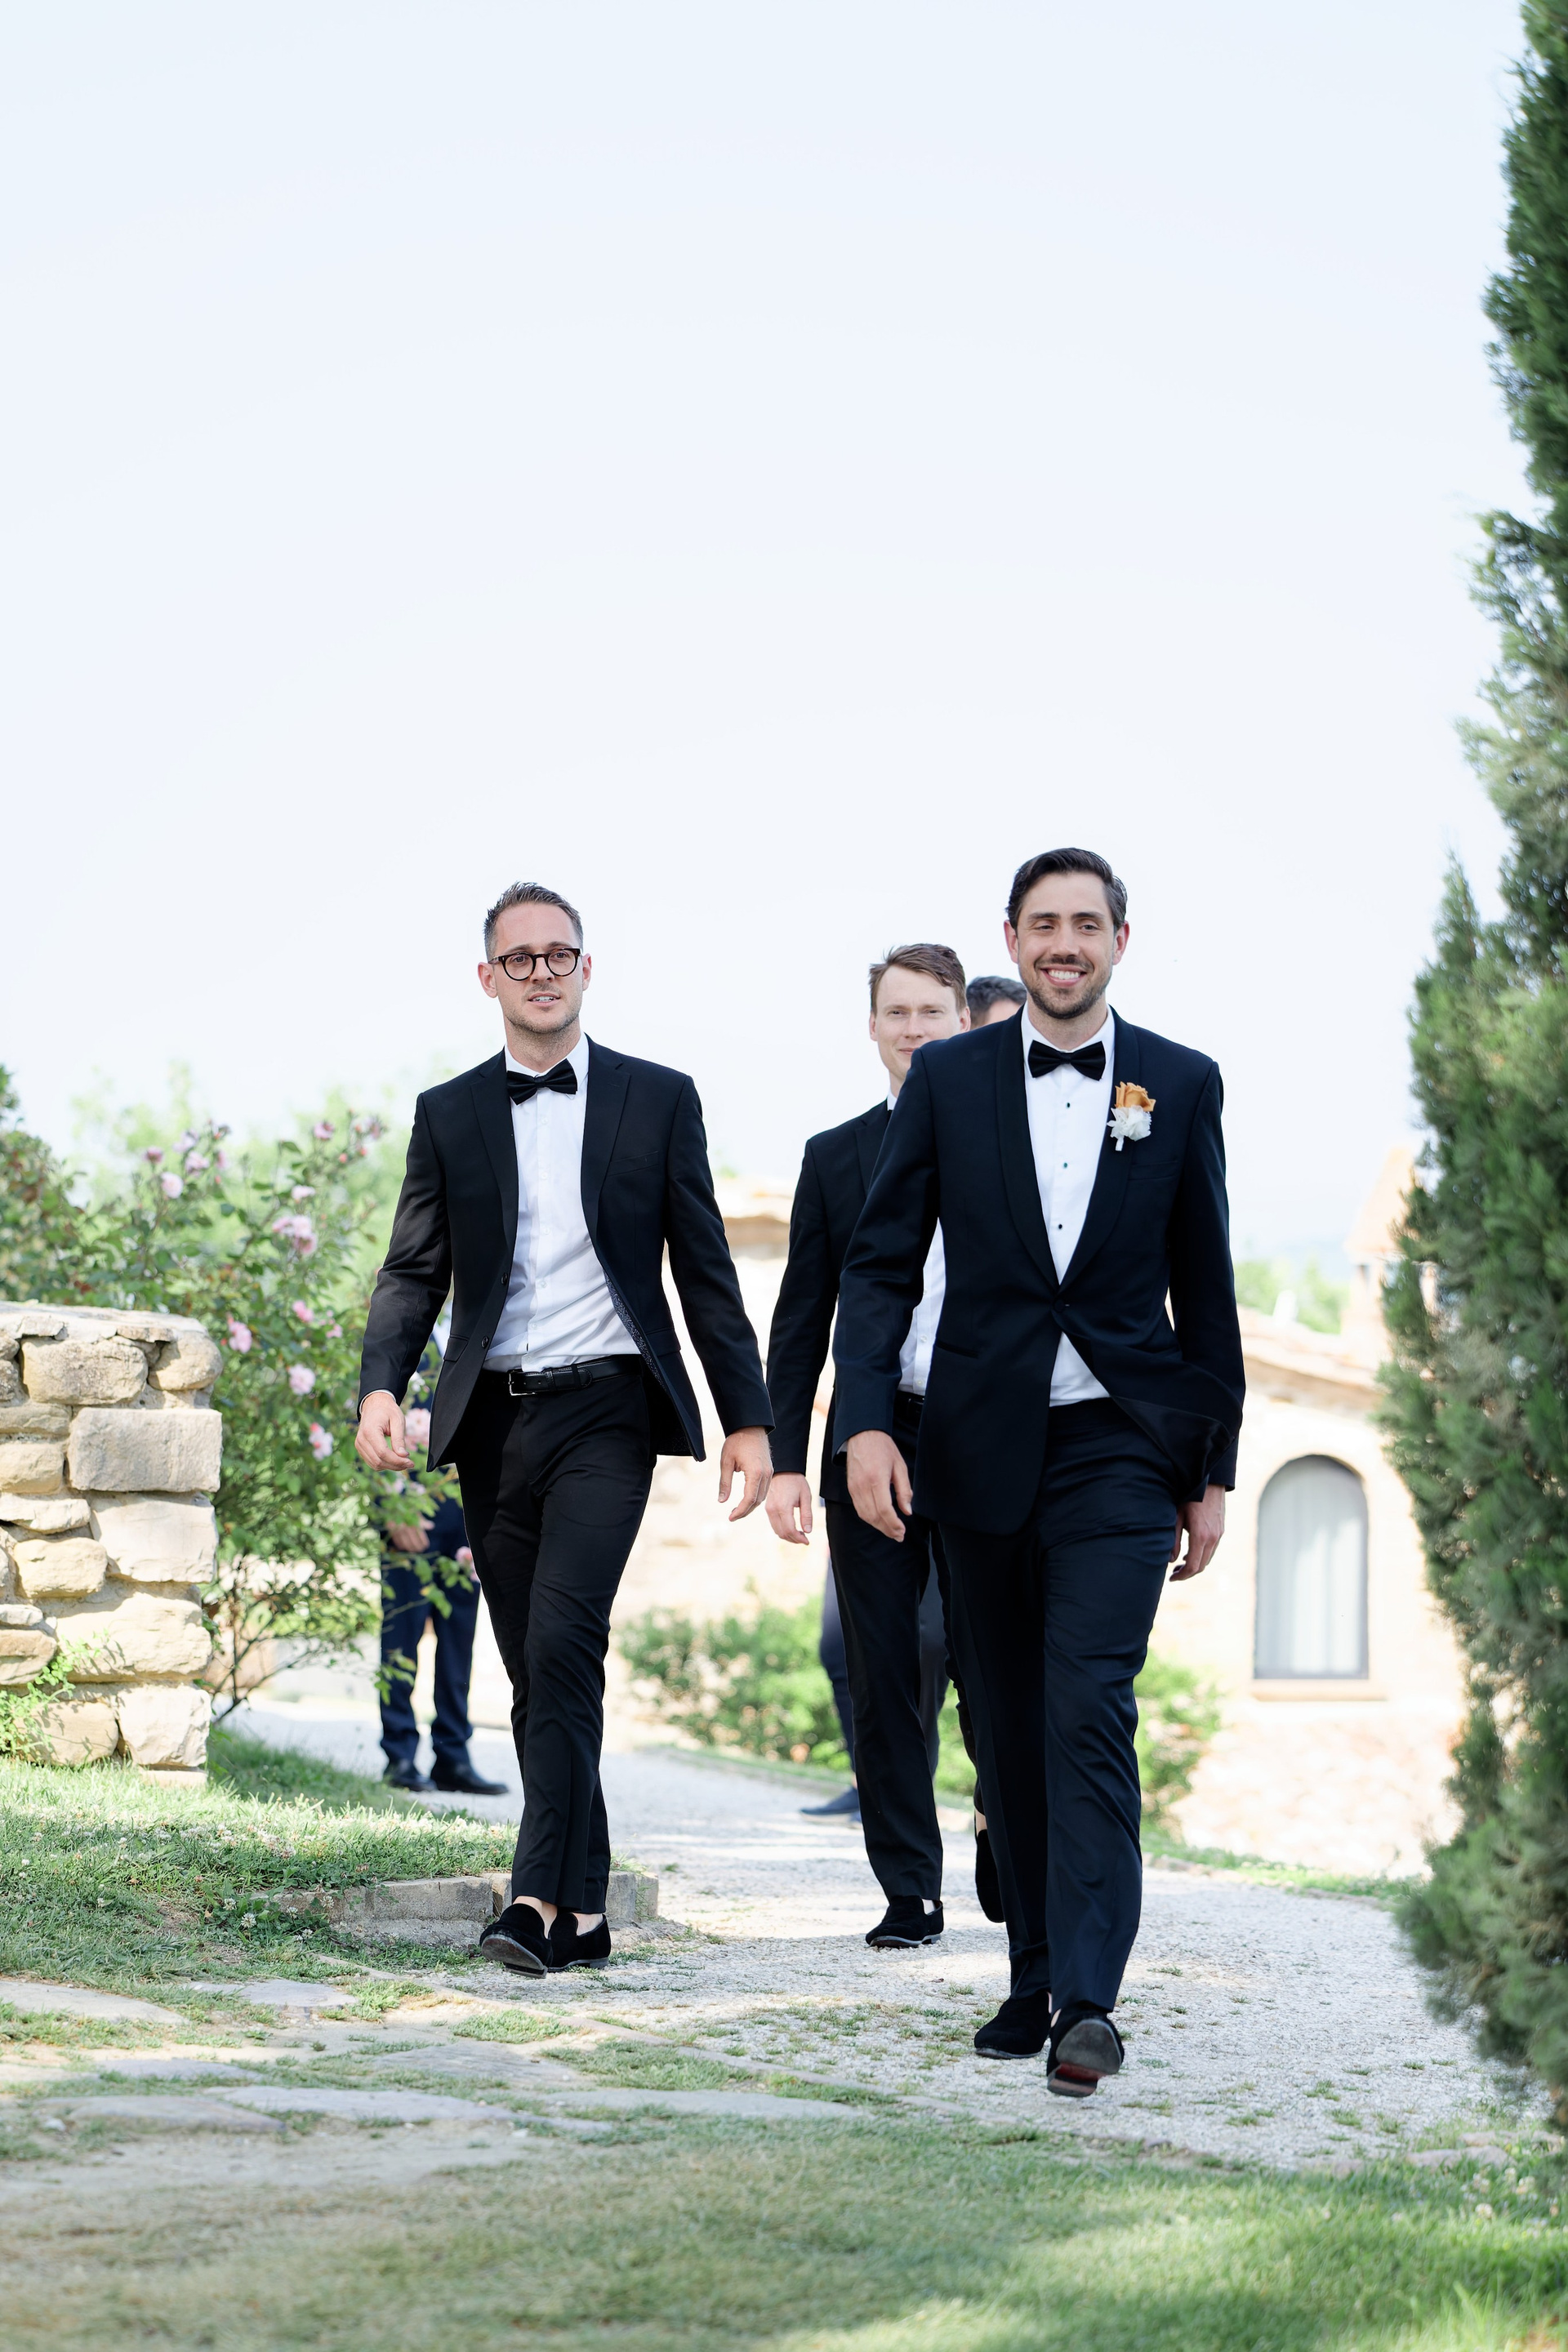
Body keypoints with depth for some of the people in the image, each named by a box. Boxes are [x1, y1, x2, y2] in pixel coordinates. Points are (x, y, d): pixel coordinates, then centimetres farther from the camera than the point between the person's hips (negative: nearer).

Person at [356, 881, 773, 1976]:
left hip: (605, 1408, -3)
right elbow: (415, 1272, 6)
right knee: (538, 1671, 5)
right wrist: (381, 1389, -12)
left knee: (564, 1643, -19)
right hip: (492, 1421, 3)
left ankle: (542, 1897, -22)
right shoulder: (448, 1115, 10)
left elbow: (705, 1271, 8)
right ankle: (584, 1908, 12)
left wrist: (748, 1418, 4)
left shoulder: (659, 1099, 6)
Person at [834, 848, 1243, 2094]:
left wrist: (1211, 1471, 7)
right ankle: (1036, 1979, 17)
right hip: (982, 1451, 2)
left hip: (1119, 1448, -2)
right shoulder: (948, 1079, 5)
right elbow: (881, 1264, 3)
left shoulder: (1181, 1084, 4)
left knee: (1089, 1713, -14)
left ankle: (1088, 2000, -16)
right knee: (1010, 1729, 7)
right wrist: (867, 1422, -11)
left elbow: (1204, 1290, 8)